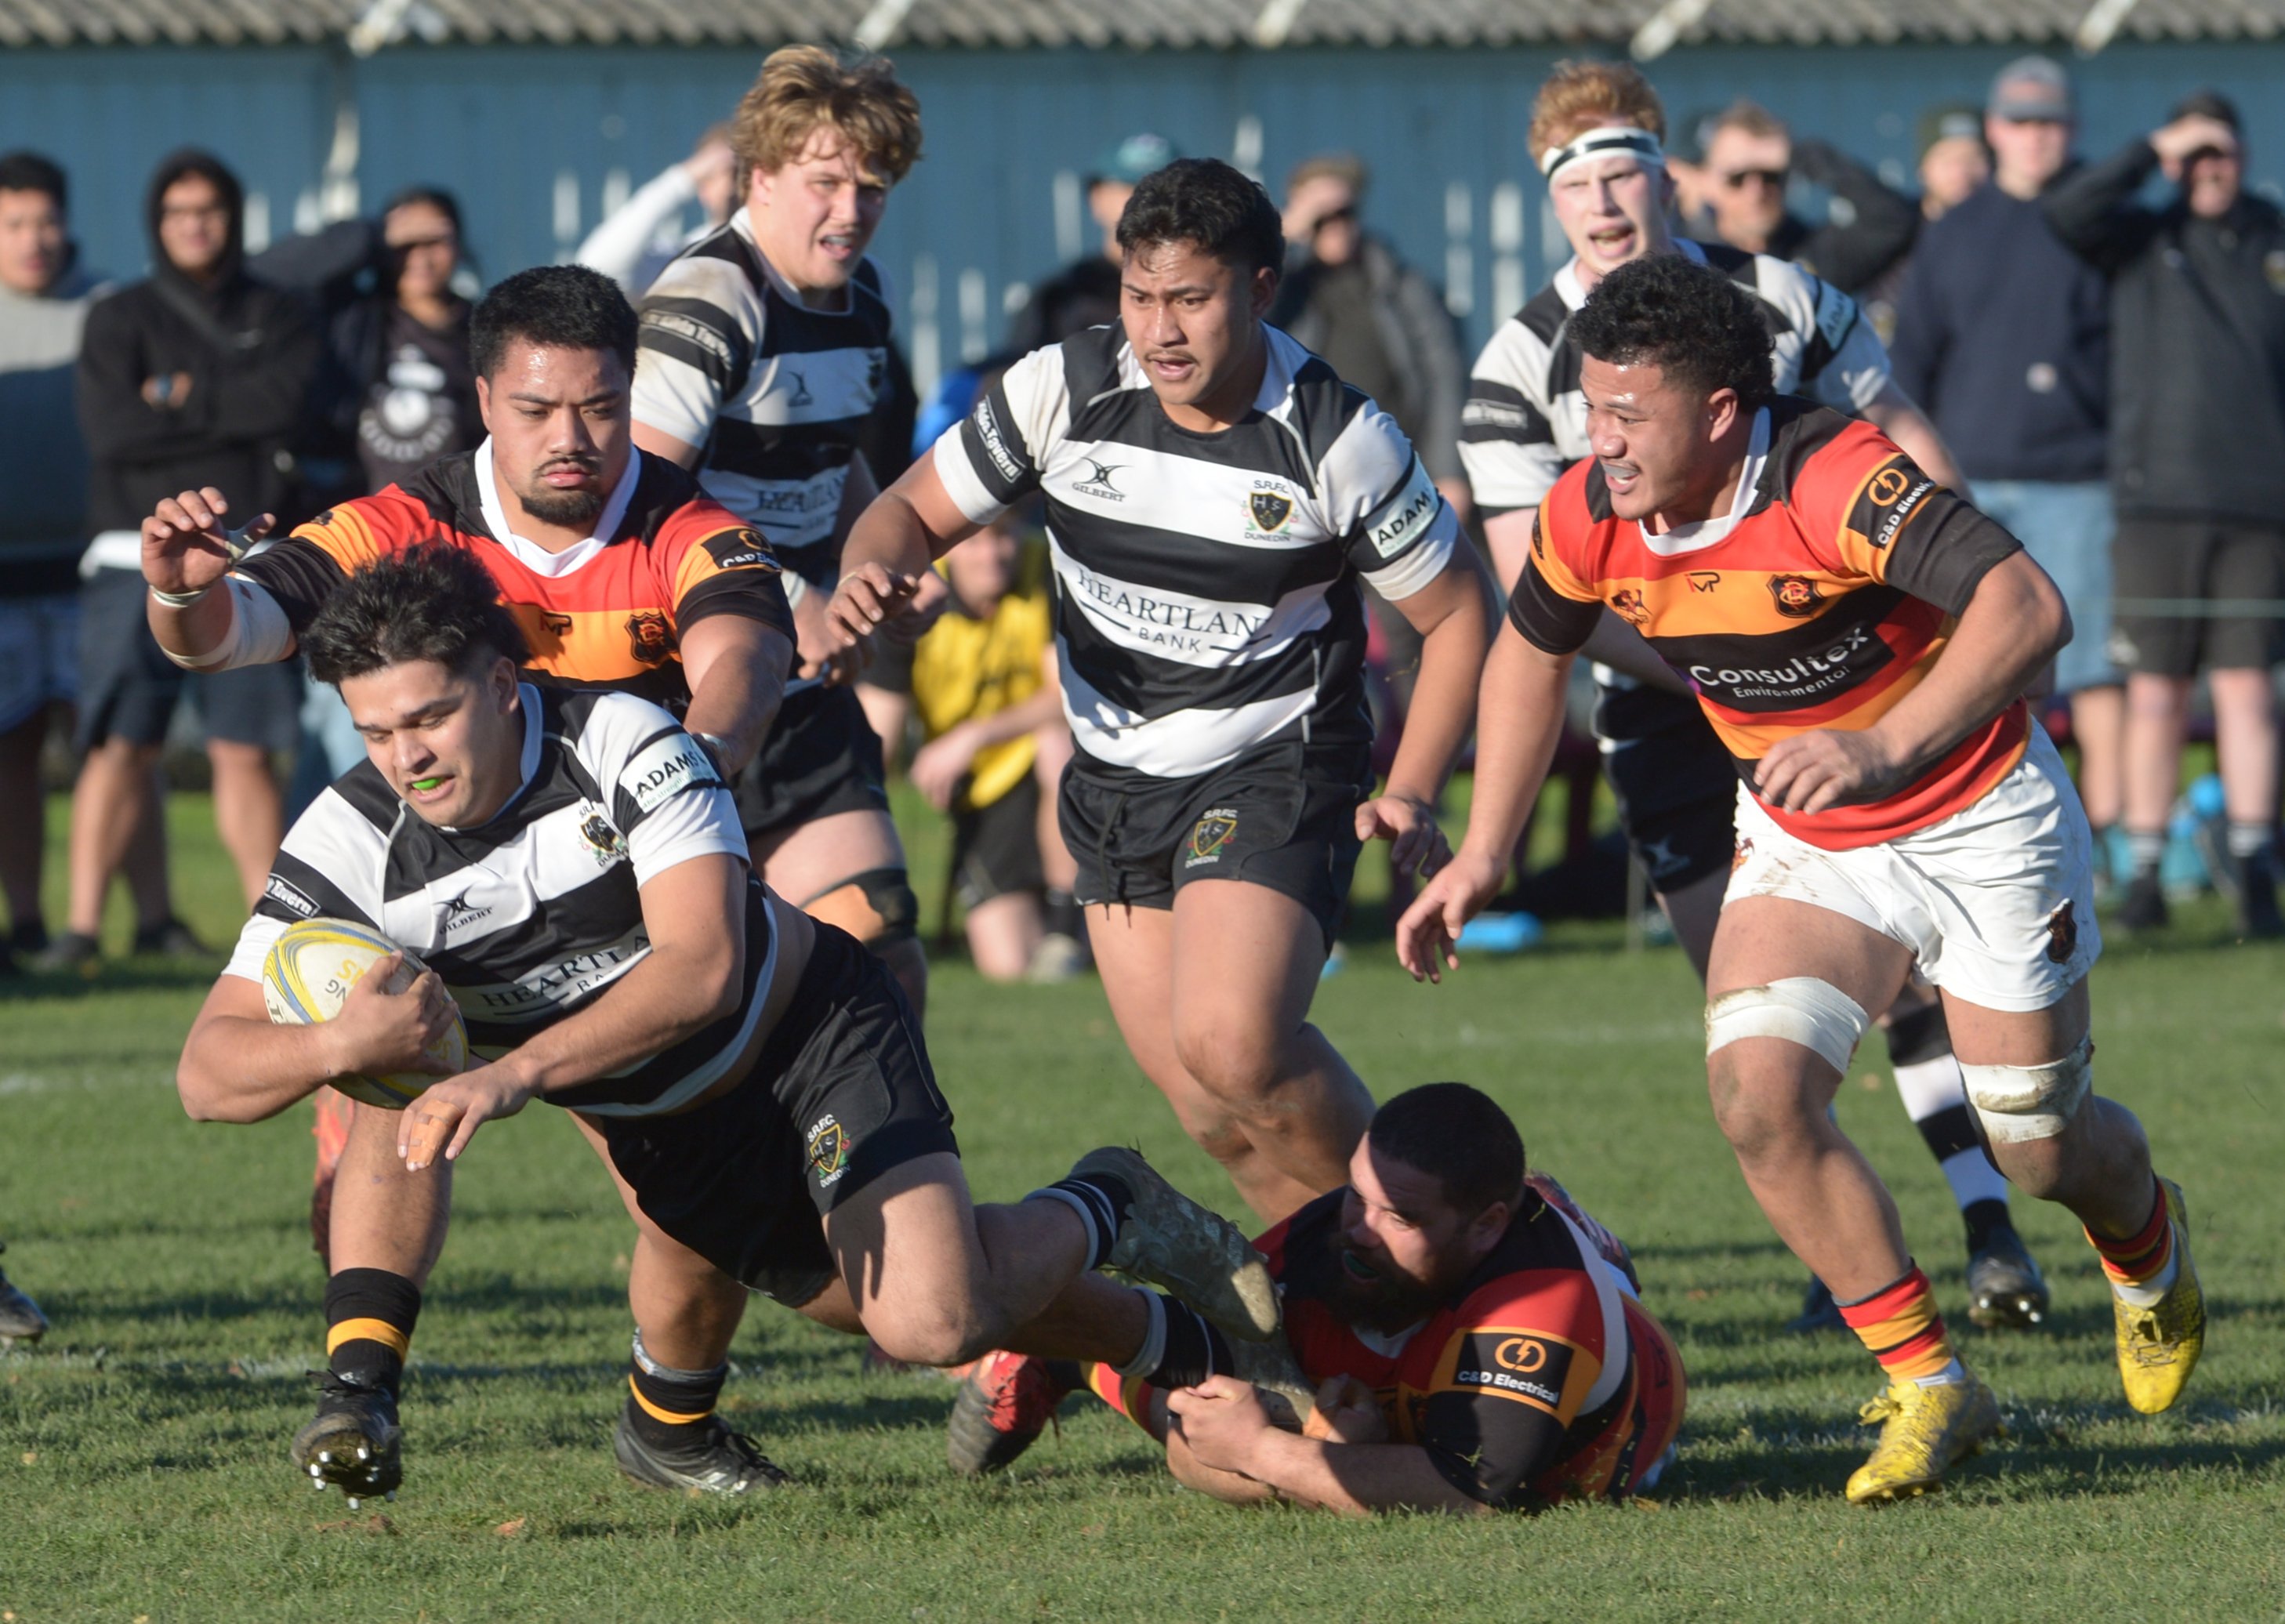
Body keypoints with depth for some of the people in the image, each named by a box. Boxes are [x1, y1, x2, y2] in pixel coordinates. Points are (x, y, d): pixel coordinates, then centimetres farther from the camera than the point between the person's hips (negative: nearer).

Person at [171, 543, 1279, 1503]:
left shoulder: (625, 745, -27)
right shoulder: (348, 842, -19)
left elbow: (703, 967, -37)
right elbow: (209, 1071, -21)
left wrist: (517, 1070, -49)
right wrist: (331, 1046, -45)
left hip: (809, 1032, -4)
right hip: (659, 1129, 4)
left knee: (936, 1323, -20)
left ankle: (1103, 1217, 9)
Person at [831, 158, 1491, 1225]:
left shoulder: (1336, 438, -14)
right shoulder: (1062, 389, -7)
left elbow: (1455, 613, -3)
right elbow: (915, 510, 3)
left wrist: (1411, 795, -11)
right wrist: (874, 570, -21)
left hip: (1275, 776, -5)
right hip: (1114, 782, 5)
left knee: (1230, 1045, -27)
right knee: (1215, 1115, 4)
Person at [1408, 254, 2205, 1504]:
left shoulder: (1837, 482, -33)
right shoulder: (1591, 520, -13)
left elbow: (2027, 607, -43)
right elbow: (1530, 651, 9)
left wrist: (1885, 749, -53)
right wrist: (1484, 852, 6)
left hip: (1980, 824, -5)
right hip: (1800, 841, 5)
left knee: (2040, 1146, 6)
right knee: (1757, 1092, -19)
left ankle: (2147, 1242, 45)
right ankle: (1927, 1387, -5)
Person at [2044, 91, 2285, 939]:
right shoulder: (2142, 240, 8)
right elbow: (2066, 213, -10)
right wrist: (2154, 149, -12)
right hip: (2160, 498, -1)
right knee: (2155, 692, 0)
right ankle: (2144, 870, 4)